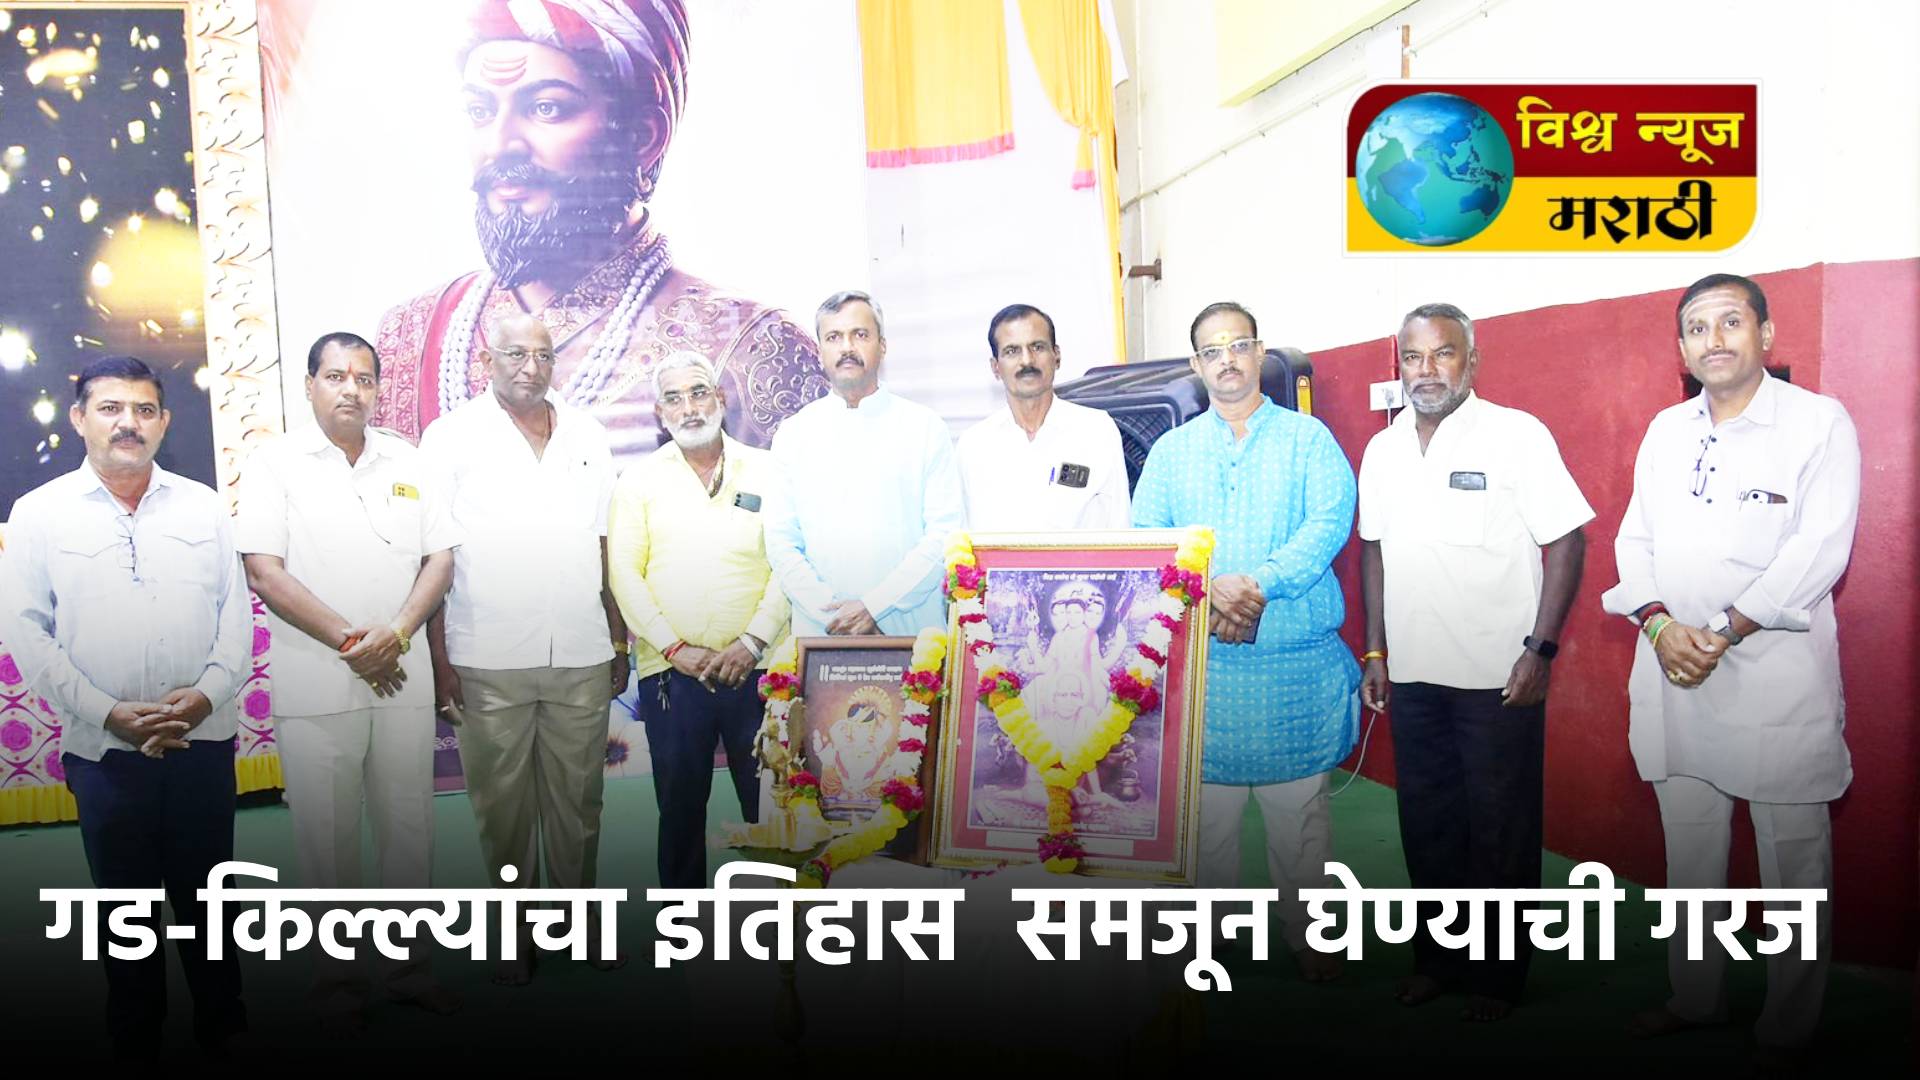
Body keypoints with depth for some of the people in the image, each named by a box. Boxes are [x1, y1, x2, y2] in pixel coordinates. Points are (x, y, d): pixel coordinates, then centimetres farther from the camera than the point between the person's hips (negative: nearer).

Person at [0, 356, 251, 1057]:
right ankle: (135, 1041, 26)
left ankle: (222, 1027, 28)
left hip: (204, 739, 2)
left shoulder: (203, 505, 5)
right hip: (103, 747, -1)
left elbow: (237, 613, 4)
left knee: (205, 894, 13)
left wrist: (208, 692, -12)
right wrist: (110, 713, -13)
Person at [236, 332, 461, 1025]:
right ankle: (337, 979, 20)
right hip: (314, 687, -3)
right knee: (328, 838, 5)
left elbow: (440, 558, 7)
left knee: (410, 829, 10)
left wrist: (397, 632, -9)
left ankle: (408, 966, 24)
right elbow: (264, 572, -9)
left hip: (403, 677, 3)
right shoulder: (276, 464, -1)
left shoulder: (408, 462, 10)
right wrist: (348, 641, -14)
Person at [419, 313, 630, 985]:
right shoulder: (453, 438, 0)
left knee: (578, 800, 11)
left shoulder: (588, 437, 11)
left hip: (582, 657, 3)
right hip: (489, 662, -3)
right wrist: (439, 659, -7)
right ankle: (516, 933, 21)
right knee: (503, 804, 7)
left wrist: (620, 640, 11)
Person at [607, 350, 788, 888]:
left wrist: (752, 642, -9)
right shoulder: (639, 481, 7)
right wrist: (675, 648, -9)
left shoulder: (766, 472, 6)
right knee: (680, 805, 9)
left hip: (757, 667, 0)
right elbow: (624, 574, 1)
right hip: (671, 672, 0)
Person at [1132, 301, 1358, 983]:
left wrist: (1258, 583, -20)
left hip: (1298, 664, -1)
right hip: (1202, 663, 2)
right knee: (1207, 806, 6)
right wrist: (1209, 589, -16)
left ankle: (1308, 937, 19)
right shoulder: (1171, 450, 12)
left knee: (1299, 809, 5)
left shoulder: (1308, 439, 6)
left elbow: (1330, 523, -8)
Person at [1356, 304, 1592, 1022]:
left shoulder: (1517, 436, -8)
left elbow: (1567, 541, -9)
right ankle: (1437, 956, 31)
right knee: (1426, 824, 15)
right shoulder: (1383, 449, 8)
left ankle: (1498, 976, 22)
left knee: (1501, 831, 6)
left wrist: (1540, 648, -15)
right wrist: (1375, 653, 11)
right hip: (1412, 674, 5)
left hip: (1498, 676, -5)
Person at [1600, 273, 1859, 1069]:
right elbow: (1634, 538, 9)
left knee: (1794, 866, 4)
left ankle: (1787, 1030, 19)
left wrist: (1725, 633, -17)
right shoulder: (1666, 430, 13)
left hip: (1778, 681, -5)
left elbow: (1820, 548, -12)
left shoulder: (1819, 422, -3)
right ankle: (1695, 998, 31)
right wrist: (1659, 625, -8)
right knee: (1688, 854, 15)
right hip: (1674, 676, 5)